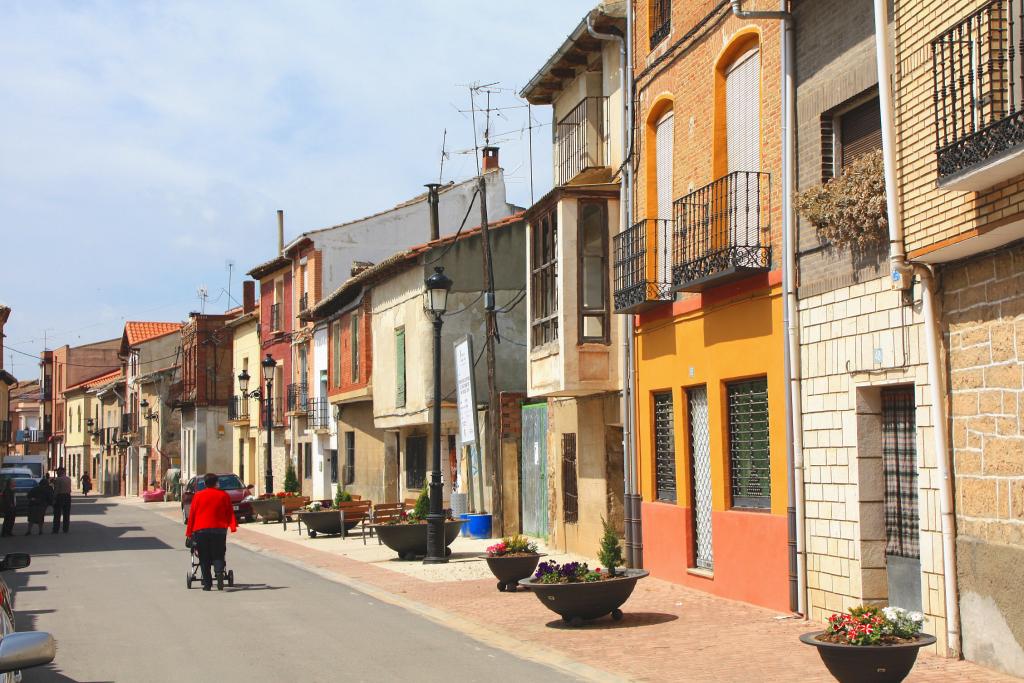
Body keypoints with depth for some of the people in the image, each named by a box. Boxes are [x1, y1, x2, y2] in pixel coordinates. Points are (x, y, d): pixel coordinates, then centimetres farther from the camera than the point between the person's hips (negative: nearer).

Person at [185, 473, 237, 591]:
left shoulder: (198, 496, 6)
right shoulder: (224, 495, 9)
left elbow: (192, 514, 6)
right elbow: (230, 512, 3)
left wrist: (189, 532, 10)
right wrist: (233, 526, -1)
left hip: (201, 530, 0)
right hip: (219, 529, 0)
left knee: (204, 558, 5)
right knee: (218, 555, 5)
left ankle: (207, 583, 2)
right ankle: (219, 572, -24)